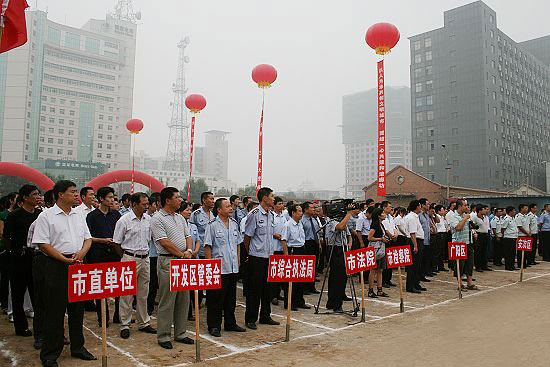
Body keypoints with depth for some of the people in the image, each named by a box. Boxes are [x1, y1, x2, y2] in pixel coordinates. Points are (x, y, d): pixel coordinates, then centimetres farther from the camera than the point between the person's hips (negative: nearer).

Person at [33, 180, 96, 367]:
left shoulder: (79, 216, 11)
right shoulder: (46, 216, -6)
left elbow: (88, 238, 14)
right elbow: (43, 243, -11)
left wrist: (82, 252, -7)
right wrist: (65, 259, -16)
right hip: (56, 266, -5)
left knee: (77, 308, 13)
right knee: (54, 310, 1)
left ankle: (78, 347, 27)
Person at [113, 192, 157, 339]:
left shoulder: (148, 219, 6)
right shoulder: (124, 221, -10)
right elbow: (116, 243, -4)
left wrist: (145, 252, 12)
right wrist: (126, 256, 0)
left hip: (145, 258, 5)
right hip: (130, 259, -5)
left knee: (143, 293, 13)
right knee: (127, 293, 2)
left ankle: (144, 323, 24)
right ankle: (124, 325, 13)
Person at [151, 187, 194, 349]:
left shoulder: (180, 217, 16)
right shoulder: (157, 218, -8)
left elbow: (188, 236, 14)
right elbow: (164, 242, -14)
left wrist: (189, 251, -6)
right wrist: (182, 254, -11)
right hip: (167, 261, -7)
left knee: (183, 299, 11)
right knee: (167, 301, -1)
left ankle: (180, 333, 22)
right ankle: (163, 336, 11)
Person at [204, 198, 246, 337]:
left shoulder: (234, 224, 9)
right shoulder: (212, 225, -9)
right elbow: (207, 247, -8)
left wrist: (238, 261, 13)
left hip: (233, 268, 6)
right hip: (218, 268, -6)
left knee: (231, 298, 15)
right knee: (216, 299, 3)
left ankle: (230, 323, 28)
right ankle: (214, 326, 15)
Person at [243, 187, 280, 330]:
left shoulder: (271, 215, 11)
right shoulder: (254, 214, -13)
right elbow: (247, 236, -8)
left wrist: (271, 253, 16)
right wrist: (250, 254, 1)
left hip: (269, 256, 7)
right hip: (256, 257, -7)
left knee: (267, 287, 14)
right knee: (254, 288, 1)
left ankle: (265, 316, 26)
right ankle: (250, 319, 13)